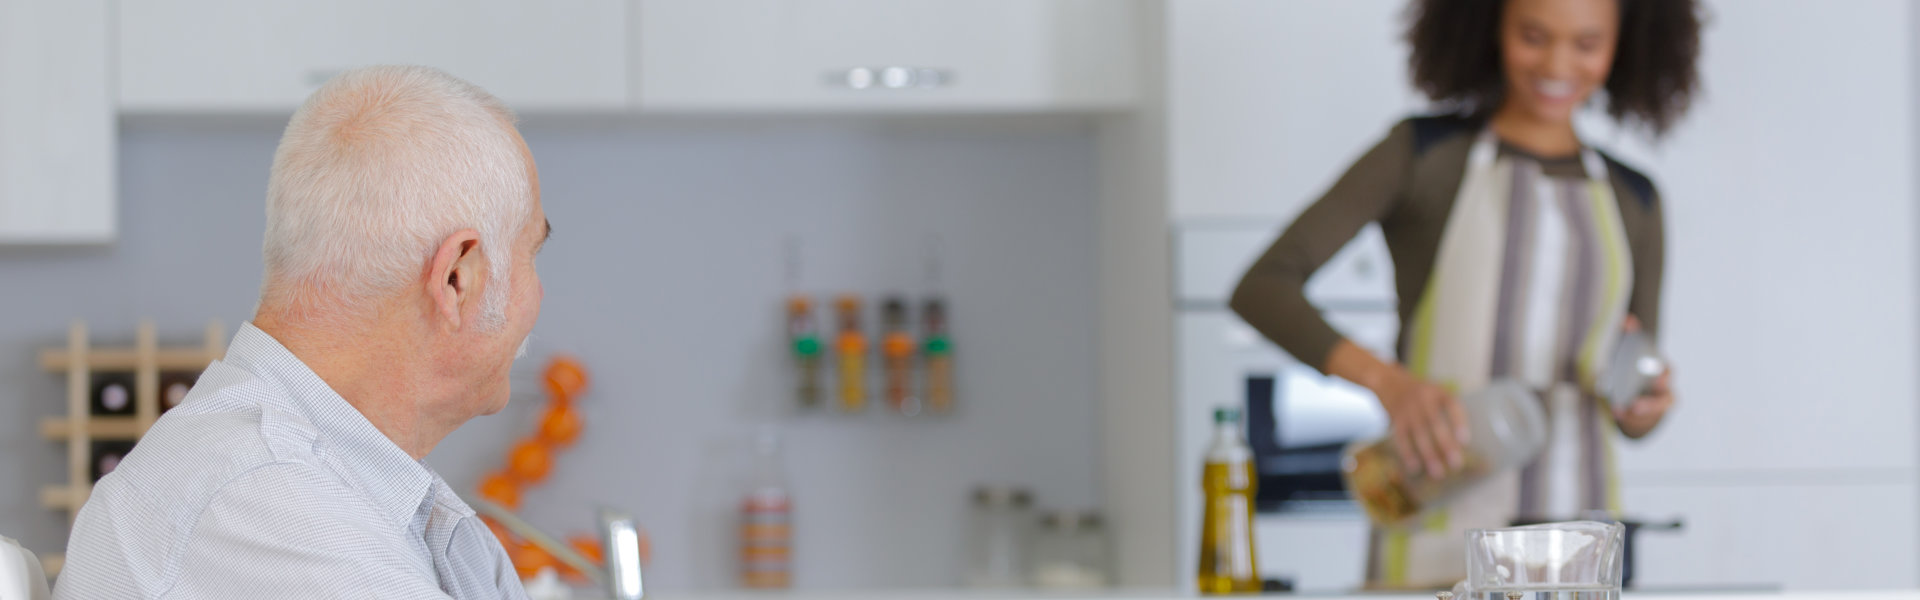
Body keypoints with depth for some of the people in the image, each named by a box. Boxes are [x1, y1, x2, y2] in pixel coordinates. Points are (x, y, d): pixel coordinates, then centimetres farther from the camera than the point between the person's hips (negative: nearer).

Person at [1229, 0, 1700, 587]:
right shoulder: (1422, 154, 3)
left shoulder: (1633, 202, 14)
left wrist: (1643, 405, -5)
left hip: (1578, 555, 3)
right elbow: (1261, 288, -7)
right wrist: (1385, 378, -22)